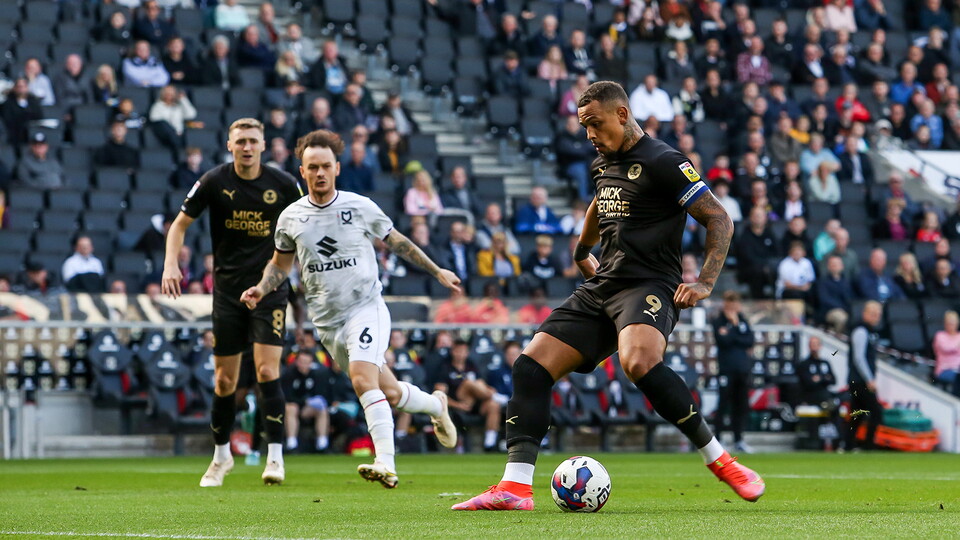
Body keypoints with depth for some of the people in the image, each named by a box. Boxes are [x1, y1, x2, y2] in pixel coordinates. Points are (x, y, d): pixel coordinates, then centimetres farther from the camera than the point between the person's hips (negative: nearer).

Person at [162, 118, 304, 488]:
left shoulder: (283, 184, -4)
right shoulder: (214, 182, -4)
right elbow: (180, 223, 3)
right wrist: (171, 264, -12)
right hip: (228, 290, 1)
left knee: (267, 371, -15)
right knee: (225, 380, 6)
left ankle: (275, 457, -11)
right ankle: (221, 456, 25)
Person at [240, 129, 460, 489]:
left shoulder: (360, 207, -3)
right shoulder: (291, 218, 3)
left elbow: (396, 242, 12)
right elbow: (280, 264, 18)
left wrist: (437, 271, 17)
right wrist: (261, 289, -1)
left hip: (366, 307, -3)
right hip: (328, 322, 3)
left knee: (362, 378, -27)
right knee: (390, 394, 9)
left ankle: (386, 464, -31)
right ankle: (435, 405, 42)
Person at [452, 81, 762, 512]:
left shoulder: (662, 162, -8)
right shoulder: (603, 164, 17)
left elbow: (720, 221, -9)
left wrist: (705, 283, -19)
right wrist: (582, 251, 51)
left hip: (648, 286, -8)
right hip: (601, 288, 8)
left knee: (638, 361, -37)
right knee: (531, 365, -7)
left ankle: (721, 462, -24)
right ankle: (515, 488, -8)